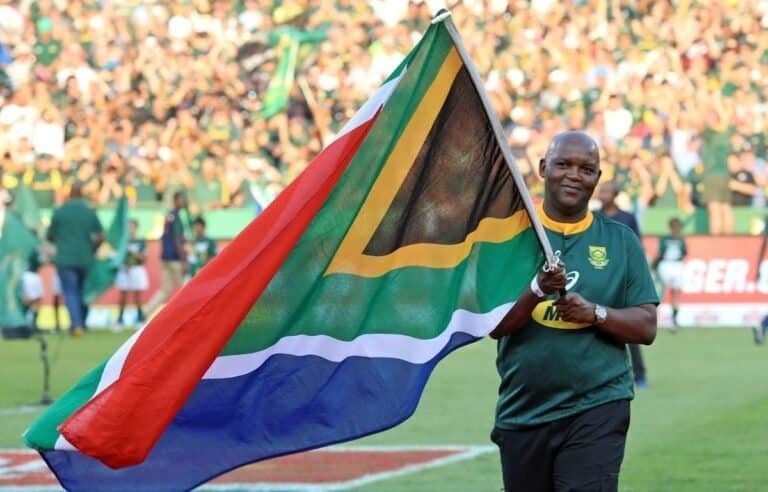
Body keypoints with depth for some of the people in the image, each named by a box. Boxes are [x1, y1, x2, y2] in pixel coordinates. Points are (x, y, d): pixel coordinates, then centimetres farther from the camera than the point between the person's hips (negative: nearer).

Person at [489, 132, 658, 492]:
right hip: (522, 412, 2)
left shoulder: (620, 241, 7)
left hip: (596, 411, -1)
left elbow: (647, 327, 3)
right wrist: (537, 290, -22)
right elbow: (492, 324, -4)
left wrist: (595, 313, -15)